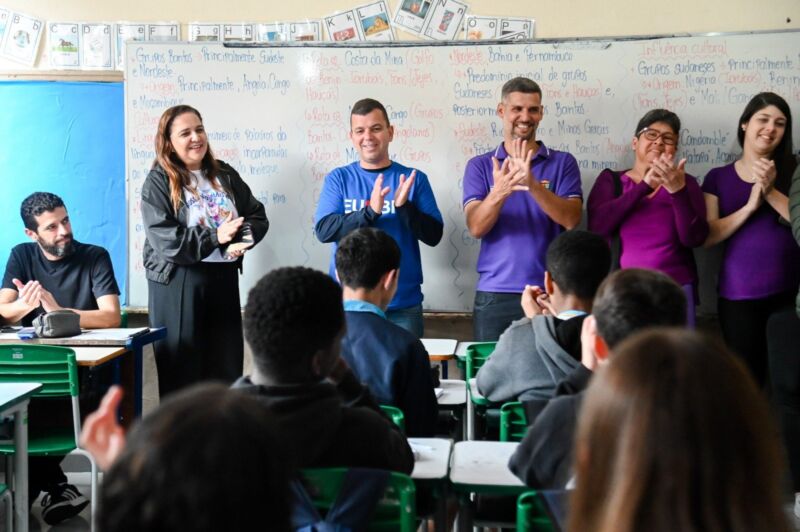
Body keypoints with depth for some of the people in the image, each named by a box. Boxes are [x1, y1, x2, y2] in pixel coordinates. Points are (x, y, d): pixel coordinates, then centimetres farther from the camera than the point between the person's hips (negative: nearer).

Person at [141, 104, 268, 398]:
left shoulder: (225, 175, 9)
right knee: (181, 370, 2)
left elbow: (257, 215, 6)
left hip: (223, 278, 5)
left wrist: (240, 240, -15)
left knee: (227, 365, 10)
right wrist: (215, 237, -22)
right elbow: (164, 240, -17)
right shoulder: (158, 182, -6)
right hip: (177, 282, -5)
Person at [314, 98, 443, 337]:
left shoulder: (414, 178, 3)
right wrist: (370, 212, -22)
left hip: (403, 304, 0)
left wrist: (404, 207, -19)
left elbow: (433, 235, -1)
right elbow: (323, 231, -8)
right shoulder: (338, 178, 3)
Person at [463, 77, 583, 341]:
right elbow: (476, 227, -6)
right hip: (494, 294, 1)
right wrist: (499, 193, -26)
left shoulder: (563, 162, 4)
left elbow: (571, 219, -10)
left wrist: (533, 184, -25)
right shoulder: (480, 166, 6)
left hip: (549, 291, 0)